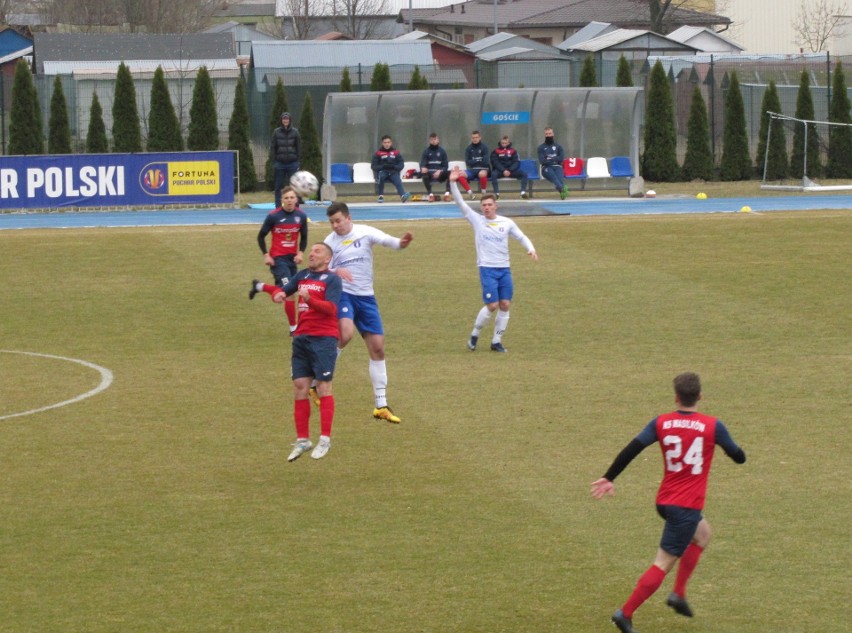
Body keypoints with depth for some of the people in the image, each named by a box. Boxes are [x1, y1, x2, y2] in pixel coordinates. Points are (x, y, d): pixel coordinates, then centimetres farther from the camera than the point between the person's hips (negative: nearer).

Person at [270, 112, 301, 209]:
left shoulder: (295, 132, 3)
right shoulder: (276, 132, 3)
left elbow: (299, 147, 5)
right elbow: (272, 147, 3)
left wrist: (297, 160, -1)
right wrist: (274, 161, -5)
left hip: (292, 163, 0)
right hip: (280, 163, 0)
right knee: (278, 186, 2)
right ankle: (278, 206, 6)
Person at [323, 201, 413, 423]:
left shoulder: (365, 232, -2)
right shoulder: (330, 241, 0)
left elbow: (387, 240, -19)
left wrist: (401, 243, -43)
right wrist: (334, 272, -23)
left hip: (366, 296, 3)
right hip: (342, 294, -3)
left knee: (377, 347, 4)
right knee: (346, 332, -32)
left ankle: (381, 406, 14)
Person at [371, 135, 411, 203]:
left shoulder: (396, 152, 8)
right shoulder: (378, 153, 3)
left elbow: (401, 165, 5)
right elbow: (373, 166, -1)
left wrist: (394, 167, -16)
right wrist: (383, 166, -18)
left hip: (393, 173, 1)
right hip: (382, 172, -1)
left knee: (398, 181, -31)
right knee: (381, 176, -36)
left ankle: (403, 195, -57)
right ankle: (381, 196, -23)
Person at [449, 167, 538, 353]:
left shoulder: (507, 223, 6)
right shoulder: (477, 220, 0)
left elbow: (521, 237, 15)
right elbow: (460, 202, -5)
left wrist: (531, 249, -4)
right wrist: (452, 183, -16)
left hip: (504, 269, 3)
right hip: (487, 269, -3)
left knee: (505, 305, 0)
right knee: (492, 305, -11)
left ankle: (496, 341, 10)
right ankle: (474, 334, 9)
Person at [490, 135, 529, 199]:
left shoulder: (513, 151, 6)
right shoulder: (496, 151, 0)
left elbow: (516, 162, 0)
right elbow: (495, 163, -9)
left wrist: (510, 171, -17)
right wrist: (503, 170, -22)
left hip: (511, 171, 2)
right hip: (500, 171, -2)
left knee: (524, 174, -21)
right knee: (493, 174, -37)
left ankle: (523, 192, -25)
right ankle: (497, 193, -36)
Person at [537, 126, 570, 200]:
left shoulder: (558, 146, 19)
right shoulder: (541, 148, 14)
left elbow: (561, 158, 4)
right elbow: (542, 161, -1)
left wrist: (550, 159, -2)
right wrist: (555, 160, -4)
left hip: (557, 167, 2)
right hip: (547, 168, -2)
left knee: (560, 177, -33)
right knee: (553, 176, -38)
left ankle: (561, 191, -62)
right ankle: (562, 188, -65)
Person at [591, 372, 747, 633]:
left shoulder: (661, 423, -1)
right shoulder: (713, 426, -9)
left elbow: (631, 450, -6)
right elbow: (739, 457, 2)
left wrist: (609, 478, 1)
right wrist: (728, 445, 26)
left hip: (665, 501, 6)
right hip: (688, 505, -6)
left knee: (702, 533, 31)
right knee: (663, 563, -3)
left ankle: (679, 594, 24)